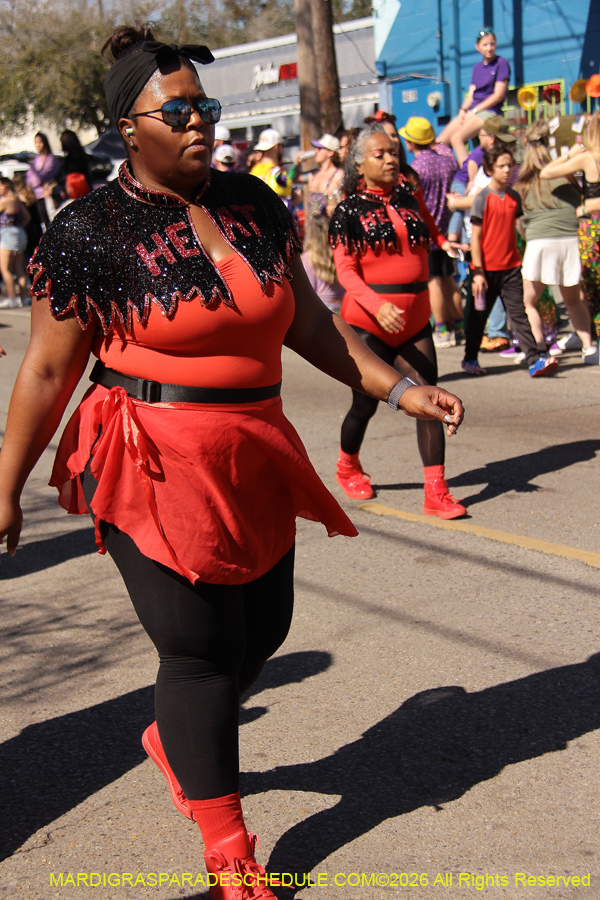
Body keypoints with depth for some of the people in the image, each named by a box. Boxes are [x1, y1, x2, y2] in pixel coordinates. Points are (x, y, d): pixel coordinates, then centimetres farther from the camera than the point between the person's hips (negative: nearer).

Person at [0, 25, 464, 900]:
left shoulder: (254, 204, 7)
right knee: (201, 648, 0)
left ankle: (172, 737, 46)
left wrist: (396, 387, 8)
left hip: (252, 463, 6)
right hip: (154, 468, -6)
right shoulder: (90, 231, -9)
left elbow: (308, 320, 13)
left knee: (264, 628, 15)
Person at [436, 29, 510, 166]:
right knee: (440, 142, -6)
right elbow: (471, 94, 15)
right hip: (472, 112, 8)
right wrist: (463, 110, -7)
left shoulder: (501, 63, -2)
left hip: (490, 112, -8)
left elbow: (499, 95, -10)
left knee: (457, 139, -30)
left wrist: (474, 111, -12)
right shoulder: (477, 67, 19)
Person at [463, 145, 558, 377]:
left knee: (519, 313, -2)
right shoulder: (483, 199, -8)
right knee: (479, 315, 9)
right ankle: (470, 359, 25)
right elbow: (476, 237, -9)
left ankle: (535, 360, -10)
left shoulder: (514, 197, 7)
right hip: (487, 268, -4)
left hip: (511, 266, 4)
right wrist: (477, 272, -13)